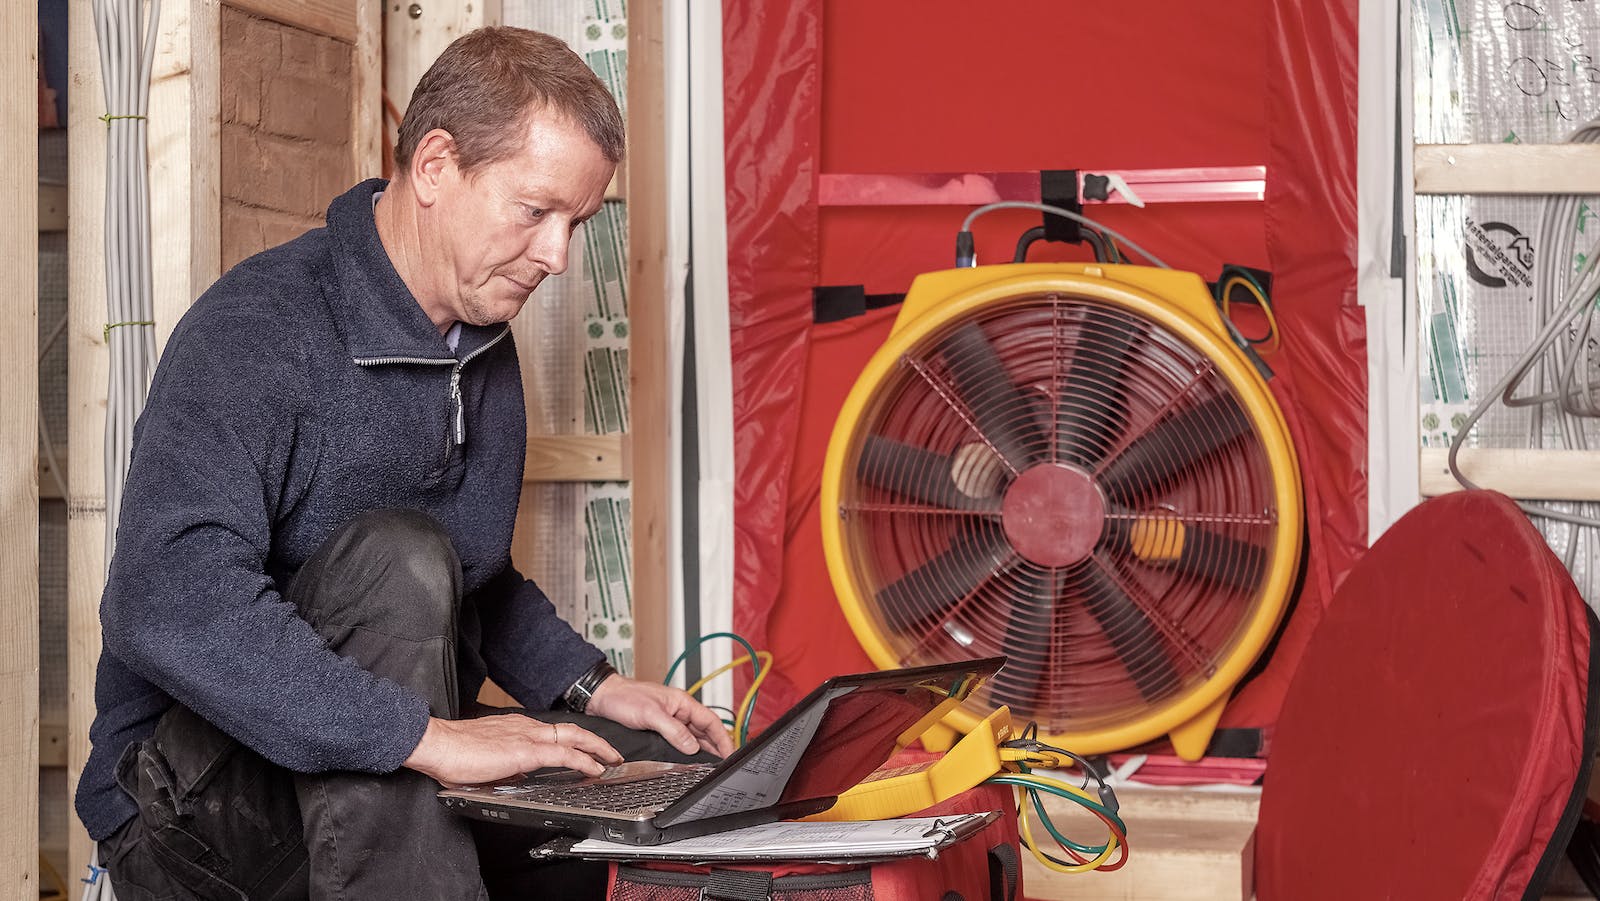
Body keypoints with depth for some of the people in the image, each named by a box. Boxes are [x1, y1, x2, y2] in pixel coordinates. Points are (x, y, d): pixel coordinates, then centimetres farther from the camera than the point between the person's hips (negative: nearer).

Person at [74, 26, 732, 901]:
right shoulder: (256, 333, -19)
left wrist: (591, 687, 7)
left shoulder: (484, 345, 11)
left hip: (405, 771, 8)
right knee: (397, 557, -31)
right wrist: (425, 735, -37)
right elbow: (165, 603, -35)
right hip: (187, 789, -8)